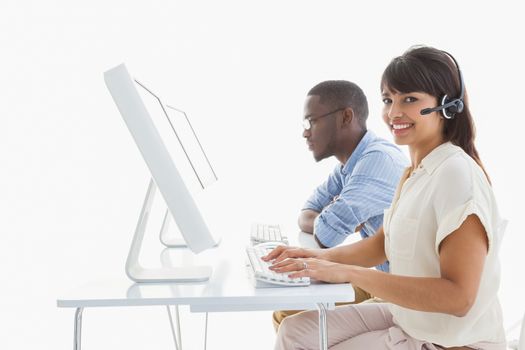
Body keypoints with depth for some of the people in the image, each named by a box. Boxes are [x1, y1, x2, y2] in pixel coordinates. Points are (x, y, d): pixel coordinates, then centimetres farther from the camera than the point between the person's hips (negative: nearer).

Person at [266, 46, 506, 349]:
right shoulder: (415, 173, 6)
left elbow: (458, 296, -28)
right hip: (408, 320, 8)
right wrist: (321, 257, -6)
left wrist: (348, 273, -28)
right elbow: (381, 244, 14)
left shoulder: (458, 175, -22)